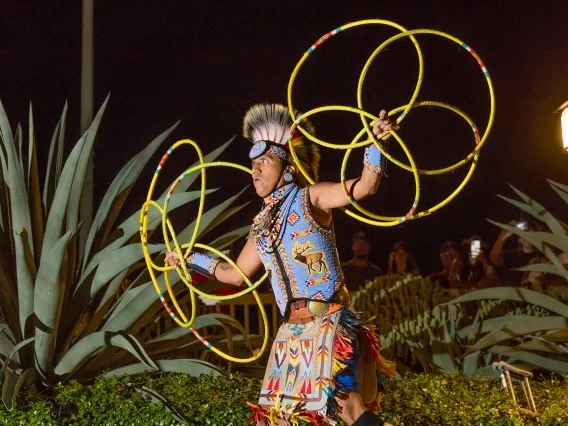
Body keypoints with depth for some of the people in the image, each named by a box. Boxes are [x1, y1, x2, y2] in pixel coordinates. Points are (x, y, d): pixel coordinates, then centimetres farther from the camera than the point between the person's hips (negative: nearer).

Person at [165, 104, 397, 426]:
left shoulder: (311, 198, -2)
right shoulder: (262, 225, 16)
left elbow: (364, 186, -16)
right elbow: (236, 274, 26)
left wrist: (376, 143, -28)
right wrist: (191, 258, 31)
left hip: (329, 324, -7)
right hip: (292, 330, 7)